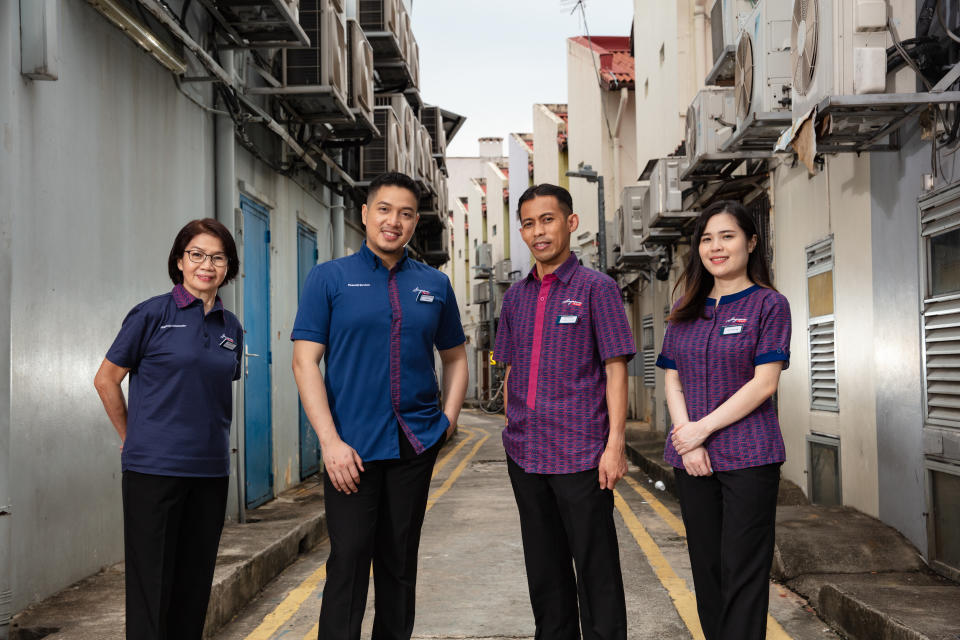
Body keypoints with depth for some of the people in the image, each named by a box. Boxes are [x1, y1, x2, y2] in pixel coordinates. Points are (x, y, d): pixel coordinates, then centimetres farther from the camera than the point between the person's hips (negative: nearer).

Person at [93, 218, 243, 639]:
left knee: (195, 583, 11)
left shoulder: (231, 327, 10)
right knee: (151, 583, 0)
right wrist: (133, 439, 5)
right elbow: (106, 379, 1)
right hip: (154, 468, -5)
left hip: (210, 470, 5)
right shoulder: (153, 314, -4)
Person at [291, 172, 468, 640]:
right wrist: (330, 441, -13)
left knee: (400, 564, 13)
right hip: (352, 447, -3)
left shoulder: (434, 284, 9)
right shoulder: (329, 278, 0)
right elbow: (305, 361, -5)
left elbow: (455, 358, 18)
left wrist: (448, 419, 3)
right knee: (349, 562, -2)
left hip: (415, 444, 3)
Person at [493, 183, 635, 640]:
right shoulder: (516, 296, 12)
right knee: (544, 569, 15)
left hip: (580, 454, -5)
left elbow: (615, 369, -7)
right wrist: (513, 435, 13)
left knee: (595, 569, 2)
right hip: (526, 456, 5)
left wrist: (615, 444, -13)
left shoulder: (595, 288, -3)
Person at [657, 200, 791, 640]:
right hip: (692, 458, 5)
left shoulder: (769, 304, -2)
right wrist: (688, 443, -6)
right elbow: (672, 378, 9)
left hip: (749, 456, -5)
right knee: (706, 567, 11)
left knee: (743, 573, -2)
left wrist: (703, 429, -13)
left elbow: (764, 383, -10)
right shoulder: (687, 308, 12)